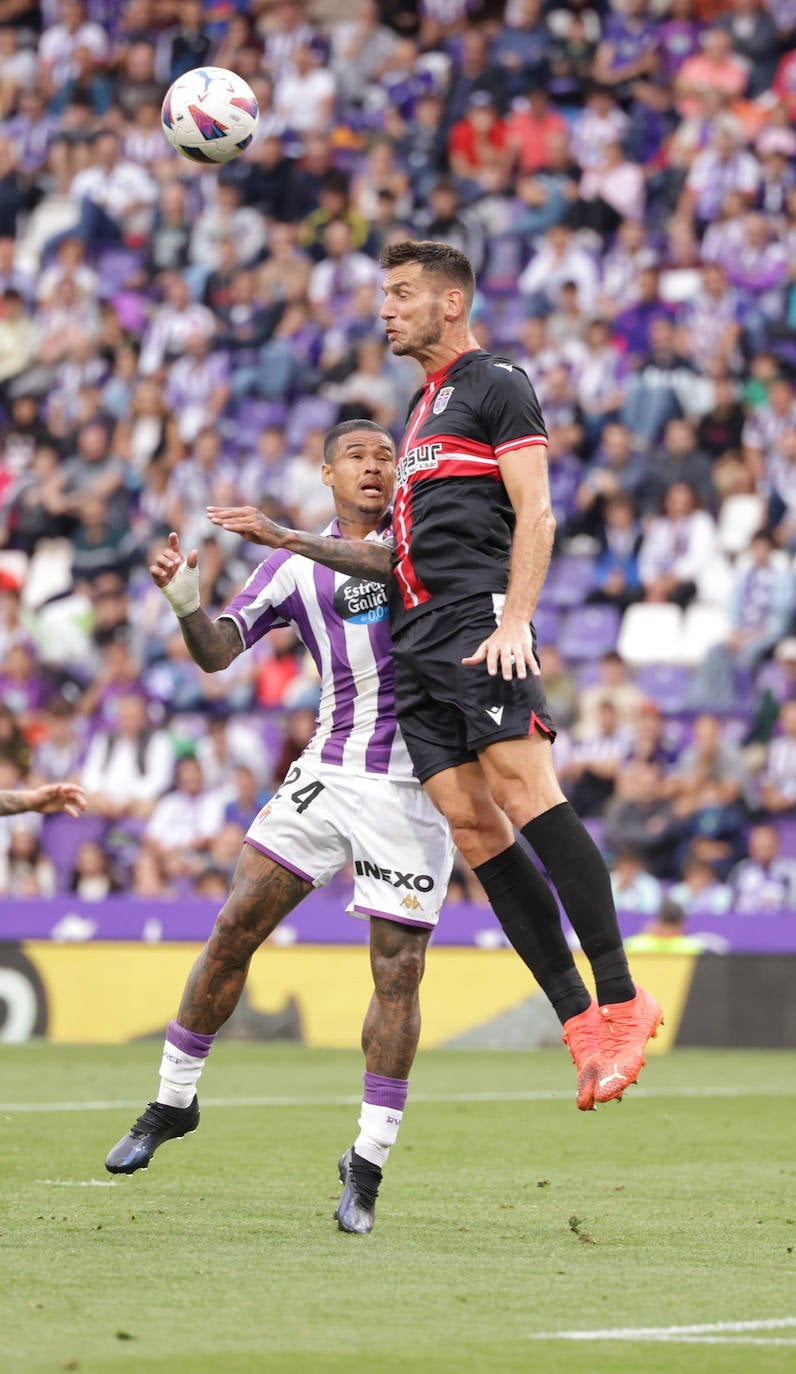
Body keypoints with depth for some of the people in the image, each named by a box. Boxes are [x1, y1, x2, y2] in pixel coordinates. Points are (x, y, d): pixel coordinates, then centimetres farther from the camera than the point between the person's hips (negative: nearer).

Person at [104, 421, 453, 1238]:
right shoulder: (296, 567, 6)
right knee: (235, 927, -4)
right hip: (328, 772, 2)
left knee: (398, 970, -6)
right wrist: (186, 605, -21)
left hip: (413, 786, -2)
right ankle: (174, 1100, 14)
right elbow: (216, 652, -1)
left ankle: (367, 1165, 4)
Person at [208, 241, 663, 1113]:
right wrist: (290, 540, 24)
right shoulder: (423, 410, 28)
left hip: (480, 624, -8)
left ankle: (620, 1000, -22)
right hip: (417, 642, 8)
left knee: (524, 792, -21)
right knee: (471, 828, -4)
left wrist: (515, 620, -20)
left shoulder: (496, 387, 2)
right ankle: (580, 1020, -6)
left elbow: (534, 512, -8)